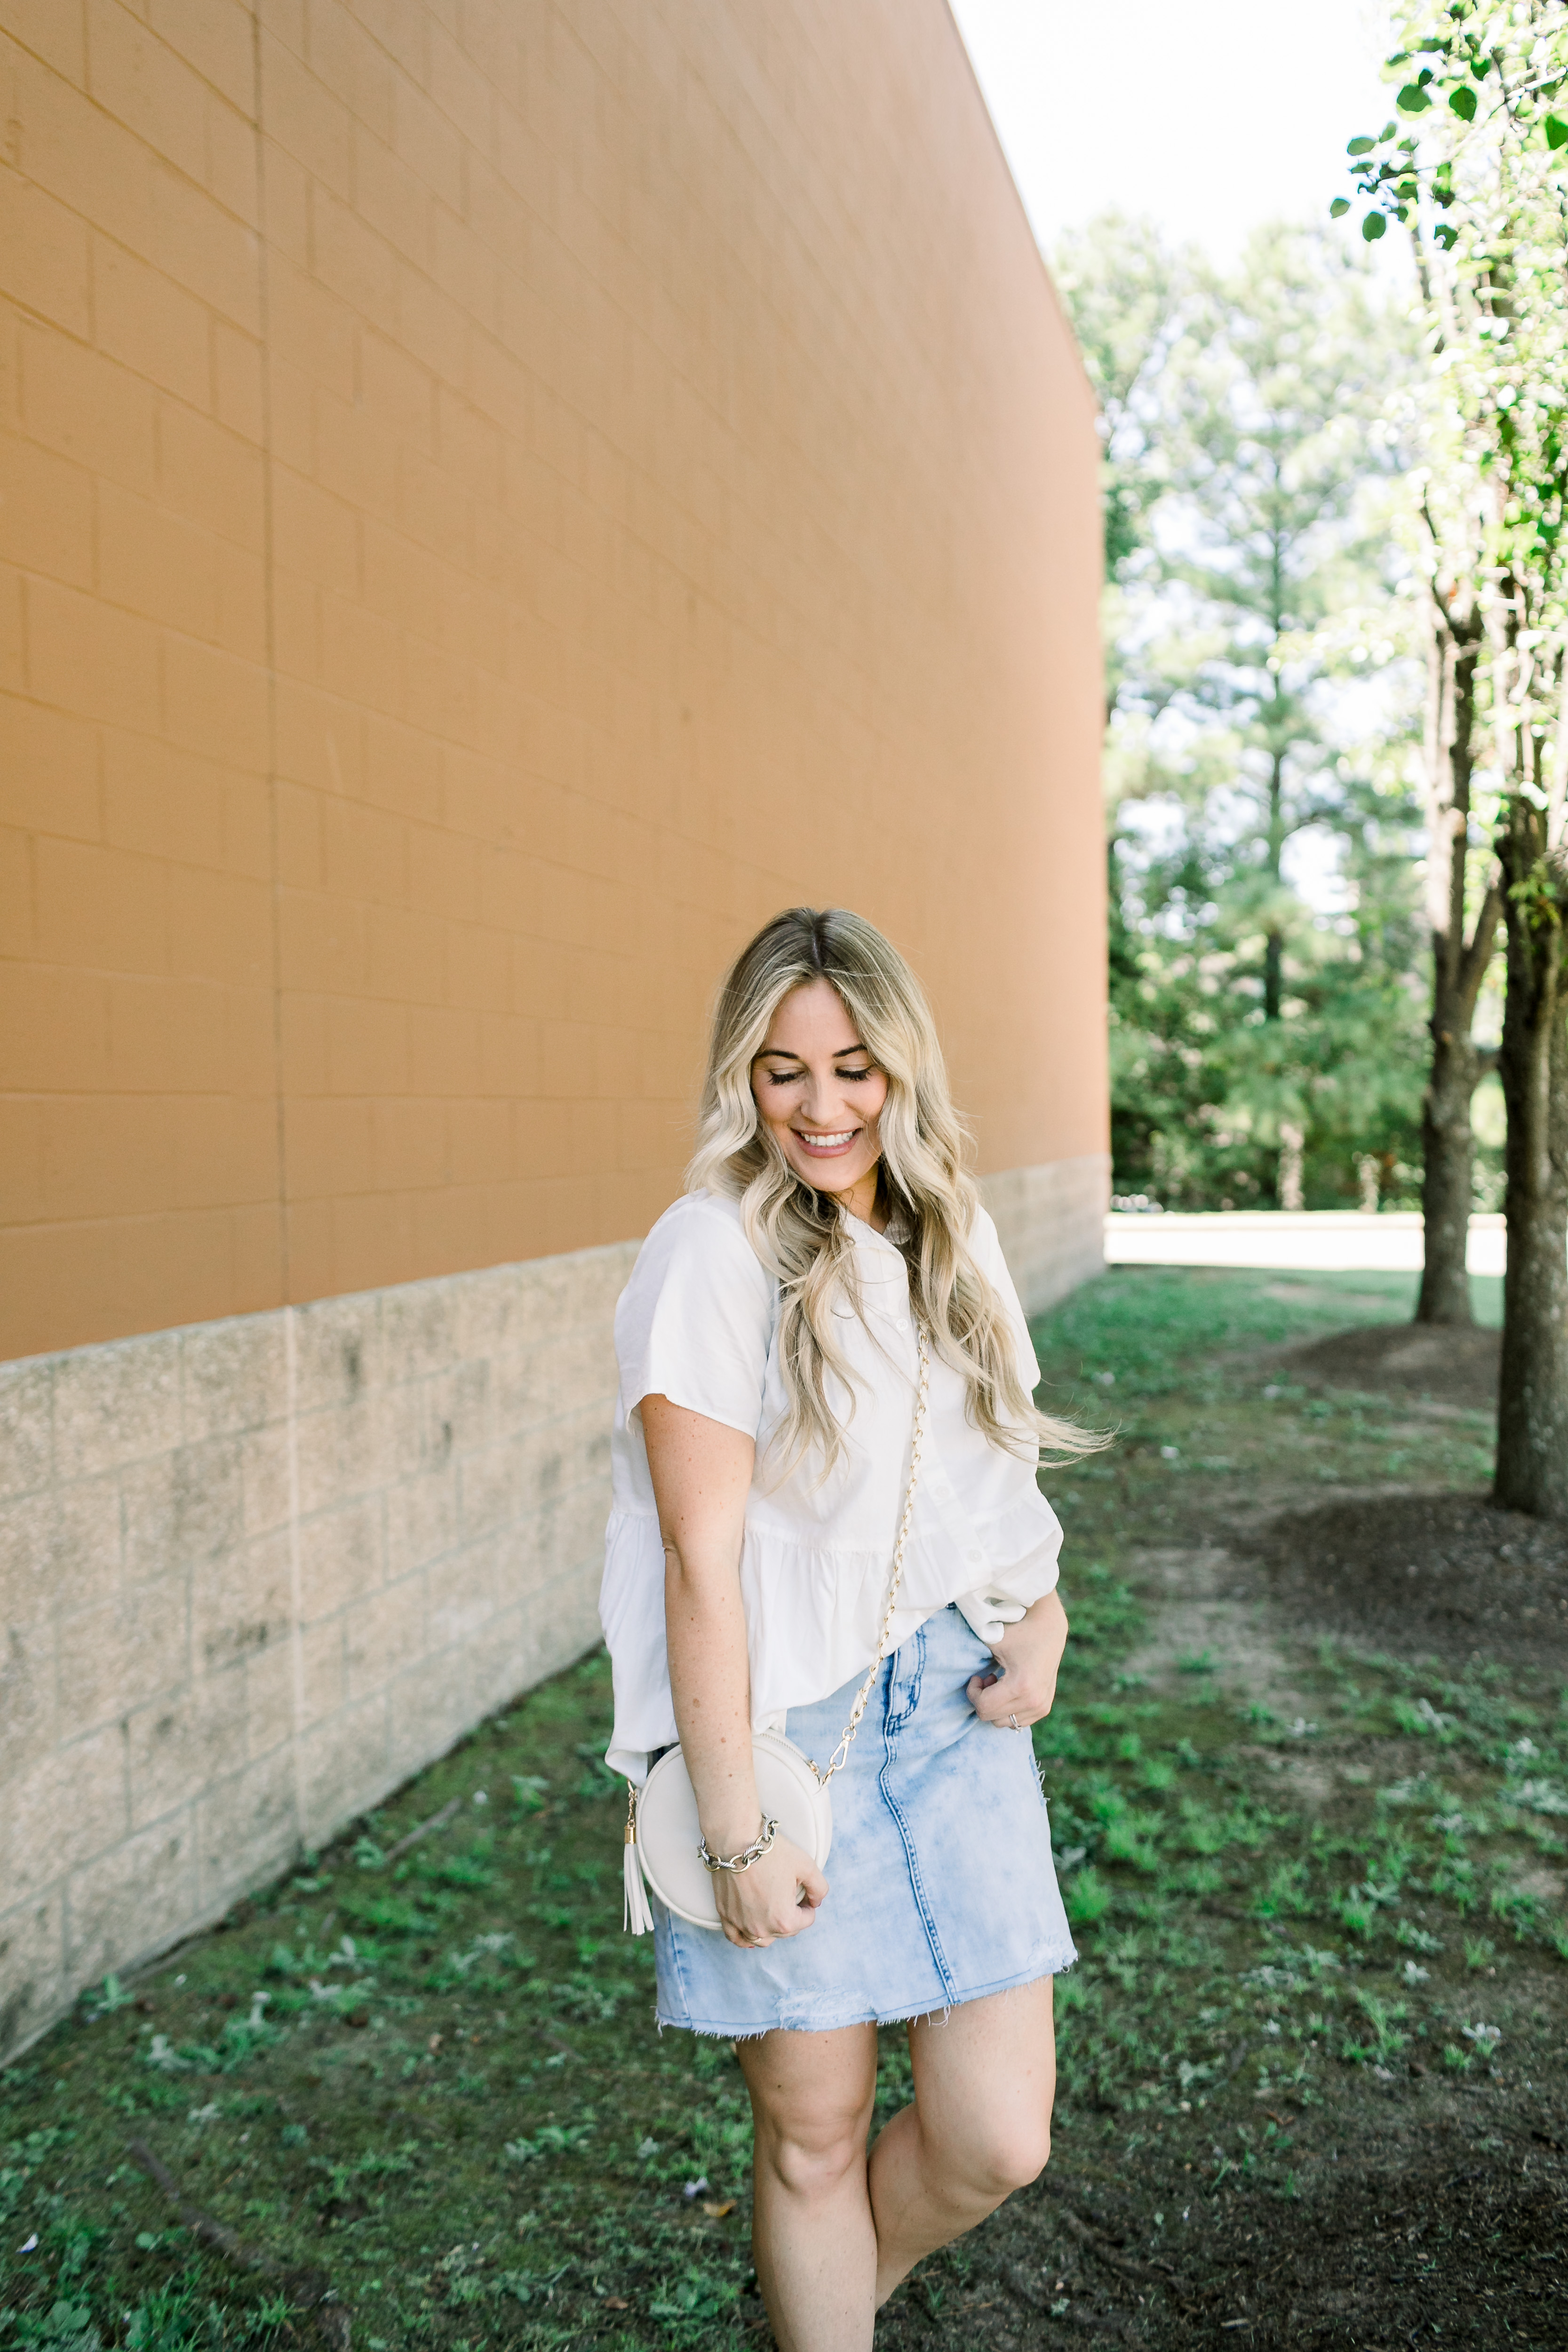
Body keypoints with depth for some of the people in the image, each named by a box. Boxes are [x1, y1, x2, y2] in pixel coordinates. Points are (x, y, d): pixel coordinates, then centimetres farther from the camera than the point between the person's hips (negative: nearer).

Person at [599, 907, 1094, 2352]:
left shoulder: (950, 1233, 6)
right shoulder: (715, 1254, -13)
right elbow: (702, 1559, -15)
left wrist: (1043, 1613, 0)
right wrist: (735, 1831, -14)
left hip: (954, 1710, 5)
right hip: (786, 1729, -5)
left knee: (997, 2140, 6)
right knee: (814, 2134, 10)